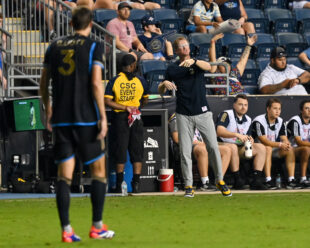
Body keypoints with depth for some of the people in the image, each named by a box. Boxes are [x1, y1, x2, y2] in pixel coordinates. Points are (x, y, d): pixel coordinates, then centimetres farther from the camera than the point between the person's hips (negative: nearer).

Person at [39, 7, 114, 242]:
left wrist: (48, 111, 26)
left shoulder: (55, 46, 10)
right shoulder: (94, 47, -3)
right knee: (98, 170, 9)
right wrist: (103, 117, -9)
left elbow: (44, 83, 14)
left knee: (64, 175, 4)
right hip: (86, 119, -4)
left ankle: (66, 230, -1)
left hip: (60, 119, 4)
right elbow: (96, 83, -12)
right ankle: (97, 227, 9)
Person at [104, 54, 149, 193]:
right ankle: (136, 184, 3)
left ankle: (120, 184, 7)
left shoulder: (114, 81, -4)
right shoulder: (140, 81, -2)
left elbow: (107, 101, -12)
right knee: (137, 151, 7)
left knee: (120, 151, 7)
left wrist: (124, 107, -9)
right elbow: (145, 100, 10)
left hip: (119, 118, 0)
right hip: (136, 118, 0)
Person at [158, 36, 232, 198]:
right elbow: (160, 91, 8)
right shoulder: (173, 69, 7)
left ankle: (220, 181, 9)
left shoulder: (198, 63, 5)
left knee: (213, 147, -3)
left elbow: (208, 67, -19)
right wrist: (165, 84, -16)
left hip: (202, 112, 0)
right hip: (184, 115, 0)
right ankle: (188, 185, 5)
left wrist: (193, 62, -38)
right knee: (185, 152, -1)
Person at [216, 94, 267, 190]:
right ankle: (237, 180, -35)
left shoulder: (248, 120, 14)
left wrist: (250, 140, -9)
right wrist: (237, 134, -36)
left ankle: (256, 180, -21)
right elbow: (219, 131, -25)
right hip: (224, 145, -7)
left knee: (261, 148, -10)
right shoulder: (226, 114, -10)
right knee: (233, 147, -39)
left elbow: (247, 139, 17)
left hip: (240, 148, 7)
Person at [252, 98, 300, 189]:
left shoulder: (280, 121, 5)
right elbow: (263, 141, -25)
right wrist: (280, 144, -34)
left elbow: (284, 138, 0)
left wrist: (286, 144, -26)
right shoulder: (258, 121, -17)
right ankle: (268, 180, -43)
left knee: (290, 149, -16)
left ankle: (291, 179, -22)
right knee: (268, 148, -36)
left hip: (274, 151, 6)